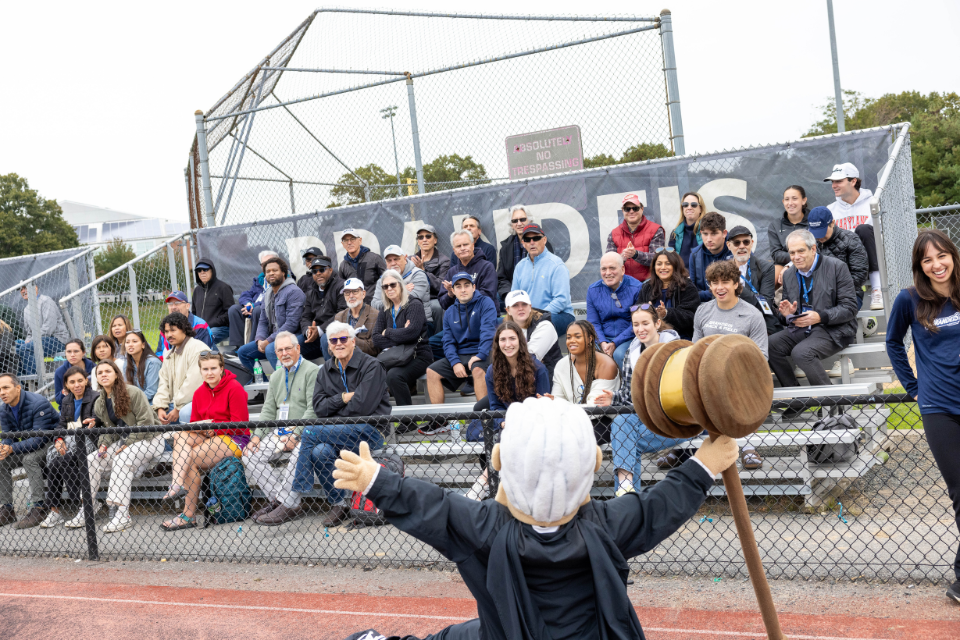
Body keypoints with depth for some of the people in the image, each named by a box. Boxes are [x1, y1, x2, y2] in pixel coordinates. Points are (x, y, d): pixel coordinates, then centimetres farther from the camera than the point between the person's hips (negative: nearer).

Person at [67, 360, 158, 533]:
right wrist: (104, 444, -7)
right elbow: (109, 428, 15)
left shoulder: (133, 393, -13)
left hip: (148, 439, -7)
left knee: (122, 459, -33)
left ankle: (122, 514, -35)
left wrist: (127, 444, -20)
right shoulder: (99, 403, 10)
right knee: (91, 459, -12)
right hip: (123, 440, 7)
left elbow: (146, 421, -17)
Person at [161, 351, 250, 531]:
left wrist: (212, 426, -13)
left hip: (235, 440, -7)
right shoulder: (200, 393, 12)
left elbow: (239, 425, -13)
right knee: (180, 435, -18)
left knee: (191, 459, -22)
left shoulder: (234, 388, -9)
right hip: (210, 437, 7)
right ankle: (177, 485, -30)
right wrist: (202, 428, -9)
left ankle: (189, 515, -13)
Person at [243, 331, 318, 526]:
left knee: (299, 453, -37)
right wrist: (257, 435, 0)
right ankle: (276, 499, -9)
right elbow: (268, 411, 16)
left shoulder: (312, 371, -5)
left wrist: (295, 435, -21)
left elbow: (313, 410, -14)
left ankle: (288, 505, -27)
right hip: (279, 432, 7)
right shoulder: (276, 376, 19)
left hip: (303, 432, -7)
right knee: (250, 455, -11)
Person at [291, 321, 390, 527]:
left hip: (370, 430, -6)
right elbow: (319, 408, 5)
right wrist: (342, 398, -12)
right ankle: (338, 504, -11)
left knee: (310, 432, -23)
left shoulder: (371, 366, -5)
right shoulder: (325, 371, 15)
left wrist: (333, 410, -4)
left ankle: (292, 500, -13)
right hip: (338, 432, 6)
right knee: (320, 452, -28)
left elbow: (362, 406, -16)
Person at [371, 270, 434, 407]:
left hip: (417, 356, -6)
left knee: (394, 375, -34)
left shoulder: (414, 305, -3)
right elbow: (376, 339, 4)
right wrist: (399, 338, -11)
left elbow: (411, 333, -18)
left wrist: (387, 332, -3)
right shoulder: (385, 311, 16)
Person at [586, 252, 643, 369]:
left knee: (618, 354, -34)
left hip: (628, 338, -3)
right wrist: (603, 343, -13)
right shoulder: (593, 290, 8)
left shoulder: (636, 288, -5)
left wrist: (614, 343, -16)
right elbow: (593, 323, 7)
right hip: (603, 338, 3)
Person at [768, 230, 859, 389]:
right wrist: (787, 313, -7)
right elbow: (787, 311, 19)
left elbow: (850, 308, -10)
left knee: (801, 352, -32)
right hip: (801, 329, 6)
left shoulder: (836, 267, -5)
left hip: (833, 330, -6)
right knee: (769, 345, -18)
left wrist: (820, 317, -24)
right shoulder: (788, 274, 12)